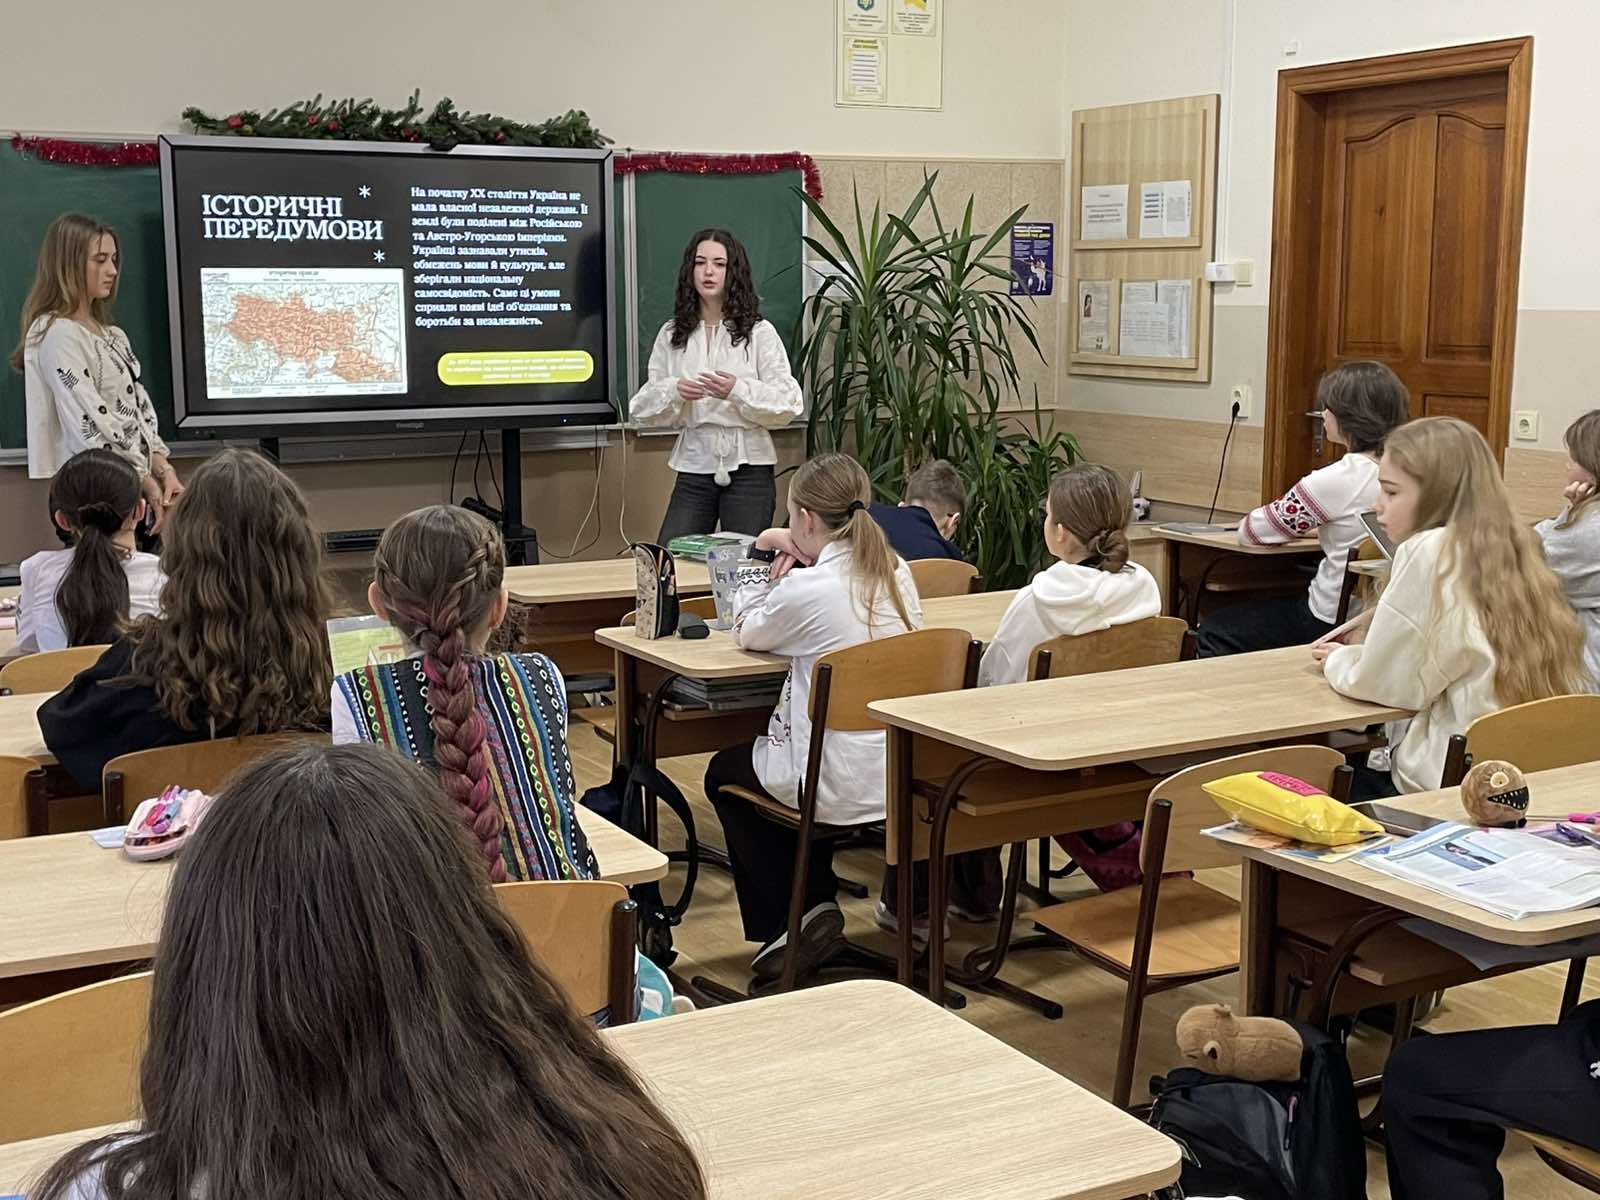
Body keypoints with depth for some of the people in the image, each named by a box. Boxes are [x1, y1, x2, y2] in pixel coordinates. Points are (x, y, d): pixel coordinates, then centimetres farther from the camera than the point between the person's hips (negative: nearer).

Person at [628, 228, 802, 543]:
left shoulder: (759, 333, -1)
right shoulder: (671, 335, 7)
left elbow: (789, 405, -7)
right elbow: (643, 408, 6)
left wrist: (739, 391, -21)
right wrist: (674, 392, -14)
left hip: (747, 468, -2)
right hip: (694, 468, 2)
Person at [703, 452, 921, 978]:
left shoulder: (807, 590, -19)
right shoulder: (897, 575, 1)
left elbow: (748, 632, 2)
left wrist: (770, 575, 15)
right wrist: (802, 559, 12)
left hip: (843, 790, -7)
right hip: (904, 776, 7)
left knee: (724, 773, 23)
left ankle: (788, 919, 18)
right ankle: (812, 901, 34)